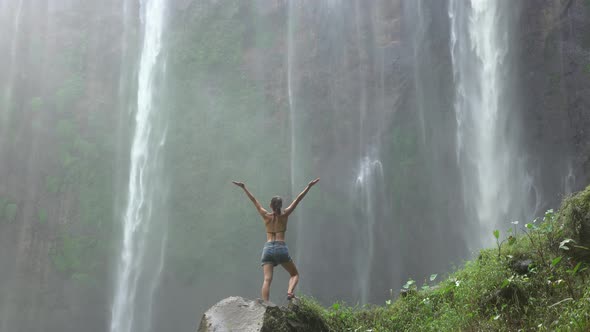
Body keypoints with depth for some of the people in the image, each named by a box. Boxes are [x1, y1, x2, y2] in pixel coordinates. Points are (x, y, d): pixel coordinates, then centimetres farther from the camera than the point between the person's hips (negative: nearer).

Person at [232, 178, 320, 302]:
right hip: (281, 248, -2)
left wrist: (244, 187, 16)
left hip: (268, 248, 2)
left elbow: (254, 201, 12)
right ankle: (290, 291, -15)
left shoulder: (266, 216, 8)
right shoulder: (284, 215, 4)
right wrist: (309, 186, 6)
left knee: (267, 279, -6)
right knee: (294, 274, 13)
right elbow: (297, 200, 4)